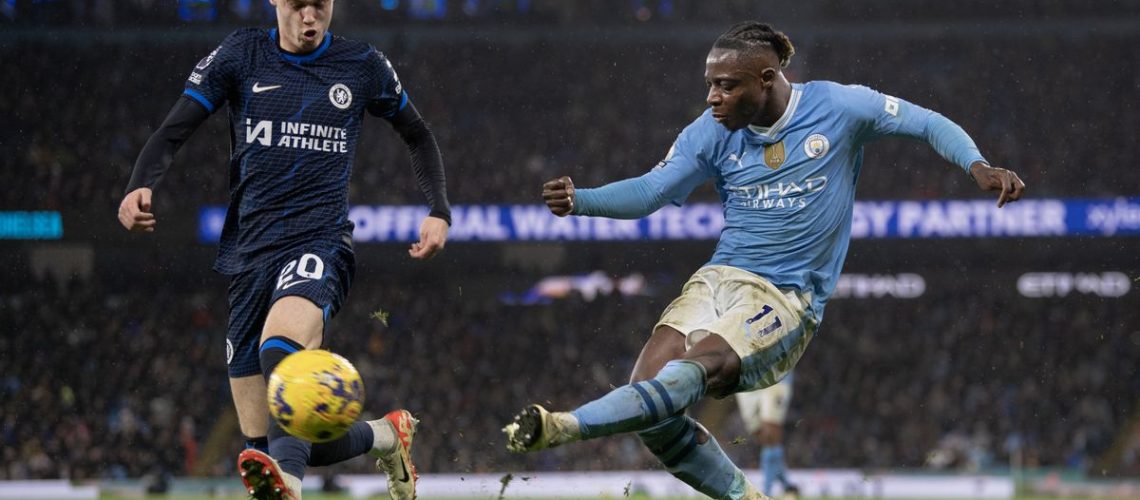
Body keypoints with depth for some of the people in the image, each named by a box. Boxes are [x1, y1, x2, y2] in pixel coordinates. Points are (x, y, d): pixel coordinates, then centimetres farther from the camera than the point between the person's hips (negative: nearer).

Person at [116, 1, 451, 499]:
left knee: (280, 344, -39)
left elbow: (417, 136, 23)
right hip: (249, 251, 3)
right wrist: (139, 186, -18)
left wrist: (439, 211, 9)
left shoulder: (362, 66, 8)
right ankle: (385, 435, 28)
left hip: (319, 244, -3)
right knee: (262, 448, 1)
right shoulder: (241, 56, 7)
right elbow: (173, 131, 2)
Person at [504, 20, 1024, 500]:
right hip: (718, 281, 4)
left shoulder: (838, 106, -4)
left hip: (786, 301, -4)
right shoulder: (712, 132, 3)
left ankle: (561, 427, -43)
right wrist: (578, 200, -21)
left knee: (690, 374, -30)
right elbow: (649, 191, -3)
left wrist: (979, 167, -14)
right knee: (648, 390, -17)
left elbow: (931, 124, 4)